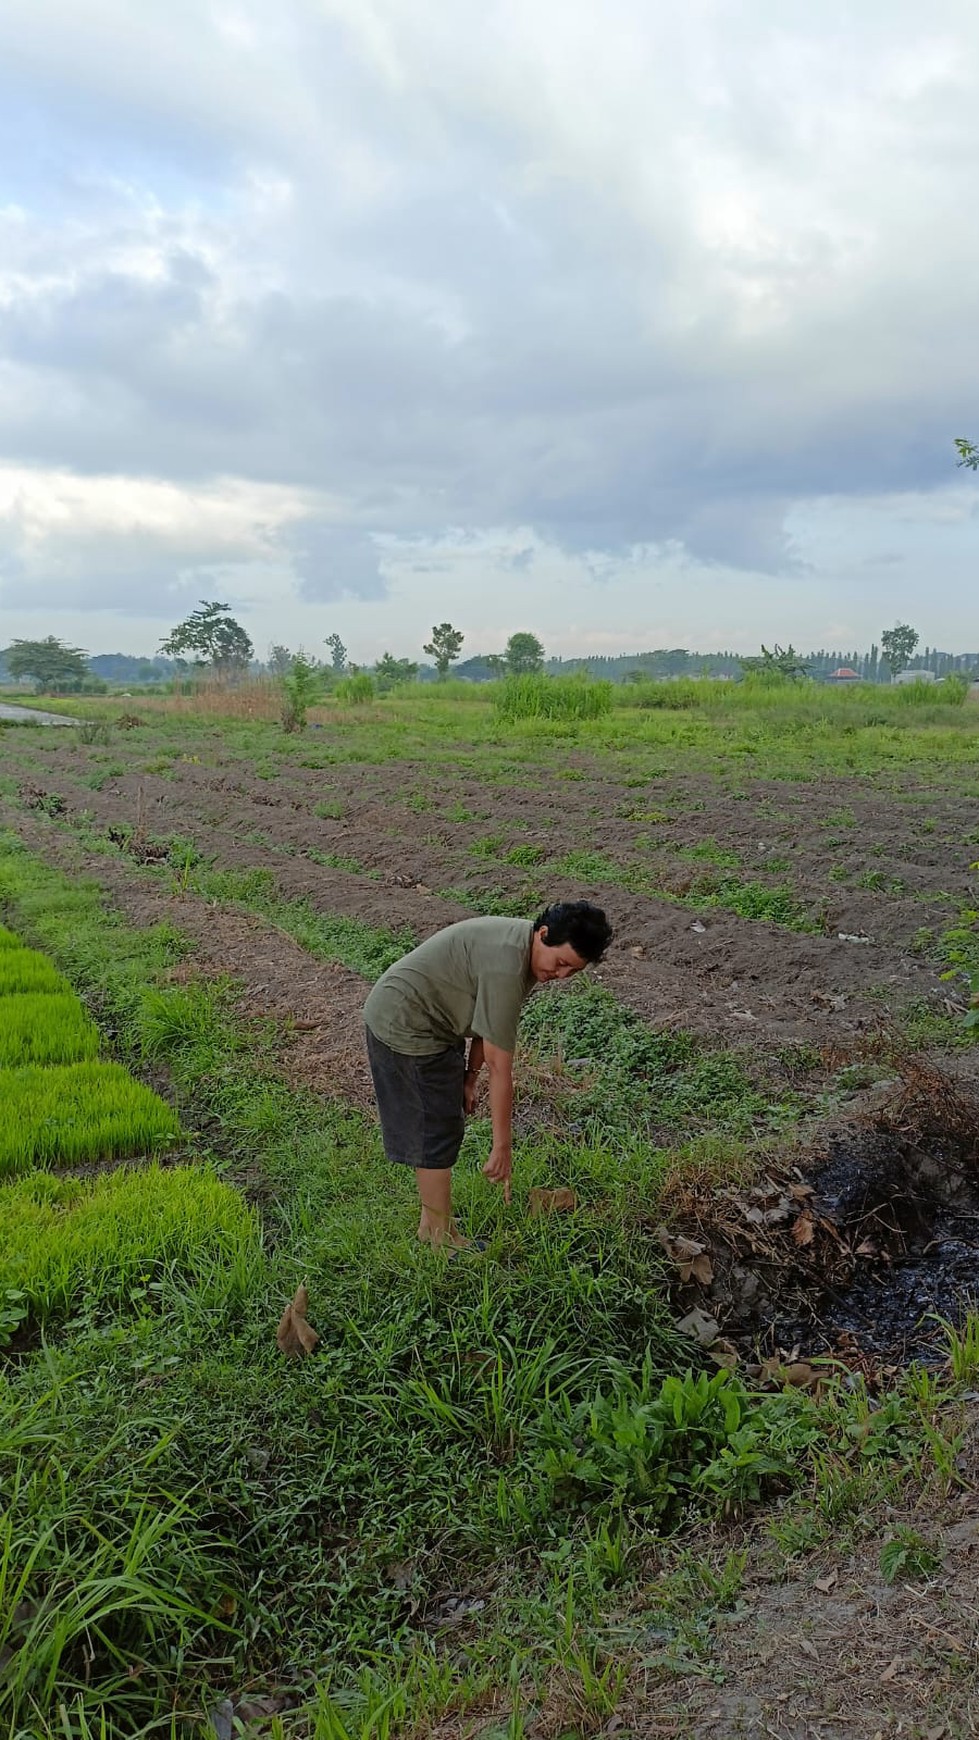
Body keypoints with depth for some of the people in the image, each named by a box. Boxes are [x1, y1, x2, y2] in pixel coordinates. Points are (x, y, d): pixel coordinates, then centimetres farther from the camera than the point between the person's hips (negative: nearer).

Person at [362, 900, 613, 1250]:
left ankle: (433, 1220, 30)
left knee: (446, 1126, 17)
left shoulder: (523, 946, -2)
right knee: (436, 1135, -3)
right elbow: (500, 1067, -29)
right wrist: (502, 1147, -24)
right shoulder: (506, 967, -33)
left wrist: (470, 1075, 6)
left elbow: (487, 1021, 9)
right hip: (405, 1028, -10)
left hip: (428, 1021, 10)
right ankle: (442, 1238, 10)